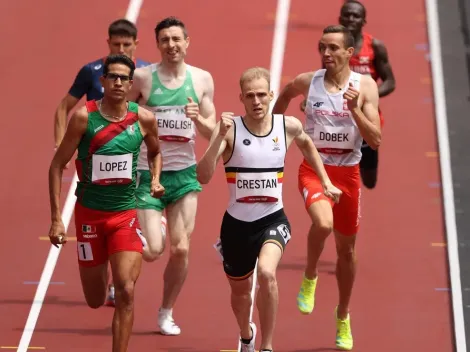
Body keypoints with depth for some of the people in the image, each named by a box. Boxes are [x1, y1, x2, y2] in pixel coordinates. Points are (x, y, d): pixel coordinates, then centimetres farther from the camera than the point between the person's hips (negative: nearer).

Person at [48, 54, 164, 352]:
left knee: (126, 292, -15)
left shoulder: (143, 119, -5)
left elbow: (155, 152, 18)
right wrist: (56, 218, -11)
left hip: (126, 215, 1)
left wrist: (155, 180, -2)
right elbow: (57, 165, -6)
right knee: (96, 301, 12)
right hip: (89, 213, -1)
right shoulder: (84, 117, -12)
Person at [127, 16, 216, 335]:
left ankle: (167, 312, 17)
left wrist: (198, 119, -13)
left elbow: (212, 133, 8)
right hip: (147, 175, -3)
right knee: (152, 251, -12)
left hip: (184, 174, 3)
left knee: (181, 249, -2)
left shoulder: (202, 79, 4)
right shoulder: (142, 78, -5)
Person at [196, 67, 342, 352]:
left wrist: (326, 182, 19)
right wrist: (220, 138, -34)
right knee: (240, 290, 20)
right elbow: (203, 177, -24)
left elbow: (307, 144, 21)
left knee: (267, 272, -30)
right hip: (237, 222, 1)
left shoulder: (288, 126, -5)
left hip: (273, 219, 0)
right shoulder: (230, 129, -14)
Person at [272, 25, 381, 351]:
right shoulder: (307, 82, -5)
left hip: (348, 174, 1)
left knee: (346, 248, 13)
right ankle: (310, 277, -3)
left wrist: (355, 109, -24)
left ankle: (343, 318, 33)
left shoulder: (365, 86, -7)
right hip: (314, 169, -1)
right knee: (323, 223, -32)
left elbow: (376, 140, -12)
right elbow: (285, 94, 21)